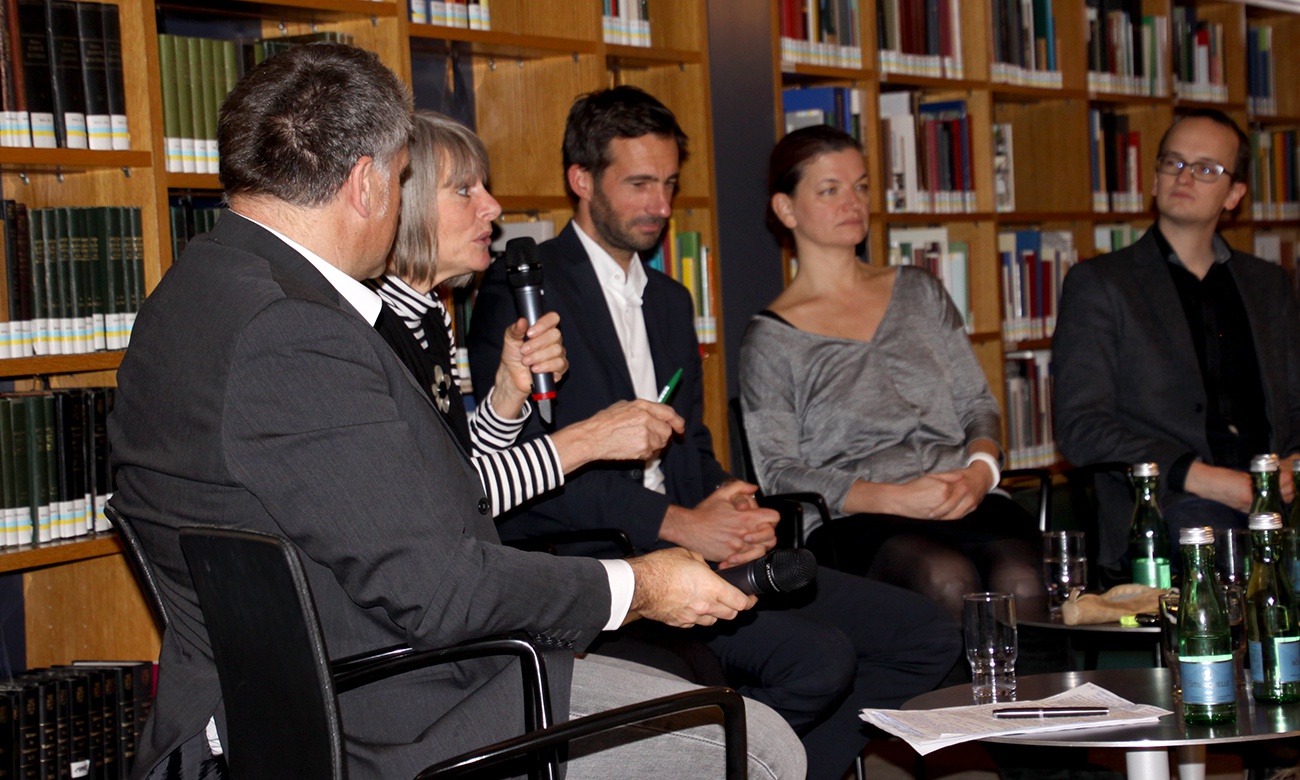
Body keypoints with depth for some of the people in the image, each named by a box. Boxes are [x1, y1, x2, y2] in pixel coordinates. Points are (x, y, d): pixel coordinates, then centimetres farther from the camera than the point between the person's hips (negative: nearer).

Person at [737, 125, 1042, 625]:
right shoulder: (770, 339, 8)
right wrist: (896, 498, -14)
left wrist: (980, 469, -4)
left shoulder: (919, 293, 22)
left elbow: (977, 404, 20)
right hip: (854, 524, -3)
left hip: (968, 503, 3)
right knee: (947, 577, -36)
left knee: (1020, 580, -32)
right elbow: (780, 474, 0)